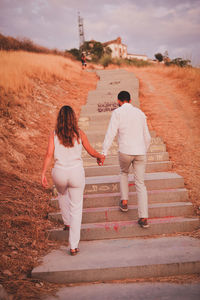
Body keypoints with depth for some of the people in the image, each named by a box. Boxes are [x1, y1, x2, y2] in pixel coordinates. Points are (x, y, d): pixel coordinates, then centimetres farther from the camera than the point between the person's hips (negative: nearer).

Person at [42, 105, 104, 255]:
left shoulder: (54, 135, -2)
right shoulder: (79, 133, -2)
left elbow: (49, 155, -10)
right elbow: (91, 151, 7)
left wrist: (43, 174, -5)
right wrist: (100, 156, 27)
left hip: (60, 173, 1)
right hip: (77, 173, -1)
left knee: (62, 194, 36)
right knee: (76, 209, 7)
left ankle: (67, 222, 47)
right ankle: (74, 246, 6)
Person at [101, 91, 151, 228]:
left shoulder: (117, 112, 1)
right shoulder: (140, 113, 15)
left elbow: (111, 133, -9)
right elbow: (147, 137, 20)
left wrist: (104, 152, -8)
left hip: (125, 151, -3)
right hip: (140, 152, 3)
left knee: (124, 173, 29)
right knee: (140, 184, 5)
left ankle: (124, 201, 25)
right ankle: (144, 218, 0)